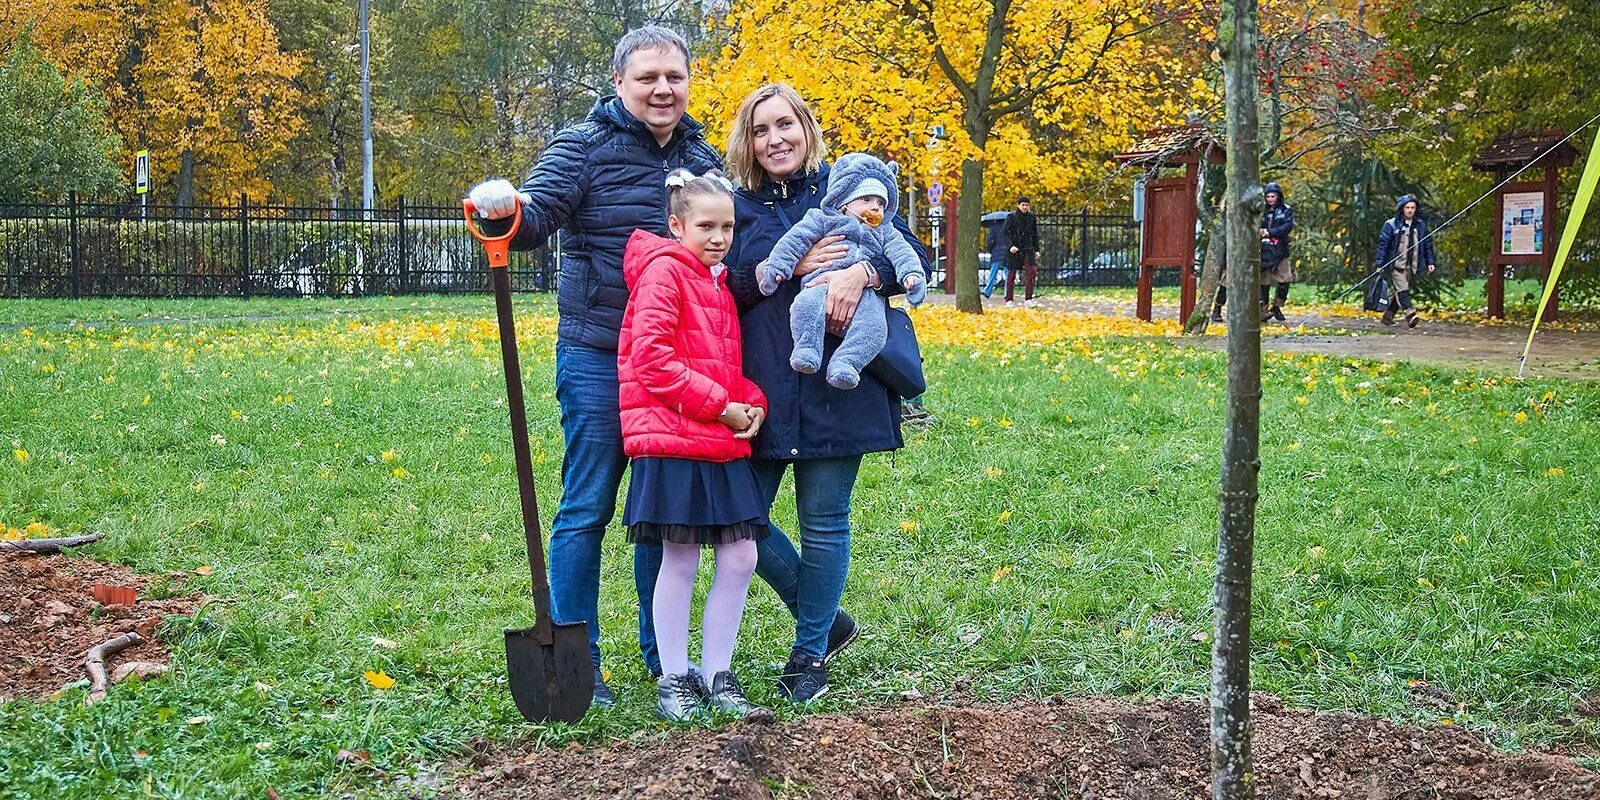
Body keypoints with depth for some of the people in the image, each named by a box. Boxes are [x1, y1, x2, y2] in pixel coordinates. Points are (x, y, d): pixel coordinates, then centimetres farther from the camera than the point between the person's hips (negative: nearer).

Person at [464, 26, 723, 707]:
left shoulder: (703, 158, 10)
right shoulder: (584, 146, -4)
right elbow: (539, 214, -15)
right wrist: (503, 214, -38)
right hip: (598, 358, -4)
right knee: (586, 509, 1)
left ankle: (661, 652, 26)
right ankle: (575, 661, 12)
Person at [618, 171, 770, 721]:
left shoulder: (717, 283, 20)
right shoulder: (664, 272, -7)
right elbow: (651, 357, -17)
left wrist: (753, 404, 4)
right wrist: (718, 405, -16)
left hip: (723, 444, 8)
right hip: (674, 441, -8)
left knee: (740, 559, 5)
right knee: (680, 562, -1)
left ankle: (717, 675, 15)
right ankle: (673, 681, 11)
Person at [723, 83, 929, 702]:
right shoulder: (738, 206, 9)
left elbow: (915, 257, 0)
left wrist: (860, 273, -19)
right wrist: (788, 267, -13)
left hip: (837, 384, -2)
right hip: (761, 387, 3)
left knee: (823, 522, 3)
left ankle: (811, 651, 21)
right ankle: (825, 618, 23)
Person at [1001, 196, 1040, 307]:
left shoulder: (1031, 217, 8)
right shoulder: (1012, 217, -2)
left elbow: (1035, 235, 16)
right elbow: (1006, 233, -6)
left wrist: (1036, 250, 12)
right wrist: (1010, 246, -20)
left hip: (1027, 249, 2)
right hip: (1013, 249, -2)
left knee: (1032, 271, -14)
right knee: (1011, 274, 2)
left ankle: (1028, 298, -7)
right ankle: (1009, 300, 12)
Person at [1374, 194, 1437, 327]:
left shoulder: (1421, 225, 10)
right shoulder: (1391, 225, -3)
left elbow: (1428, 244, 16)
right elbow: (1383, 244, -4)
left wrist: (1431, 262, 8)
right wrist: (1380, 264, -9)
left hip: (1412, 266, 4)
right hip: (1397, 265, -4)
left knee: (1397, 292, 8)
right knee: (1402, 290, -16)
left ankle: (1388, 316, 18)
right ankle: (1410, 315, -25)